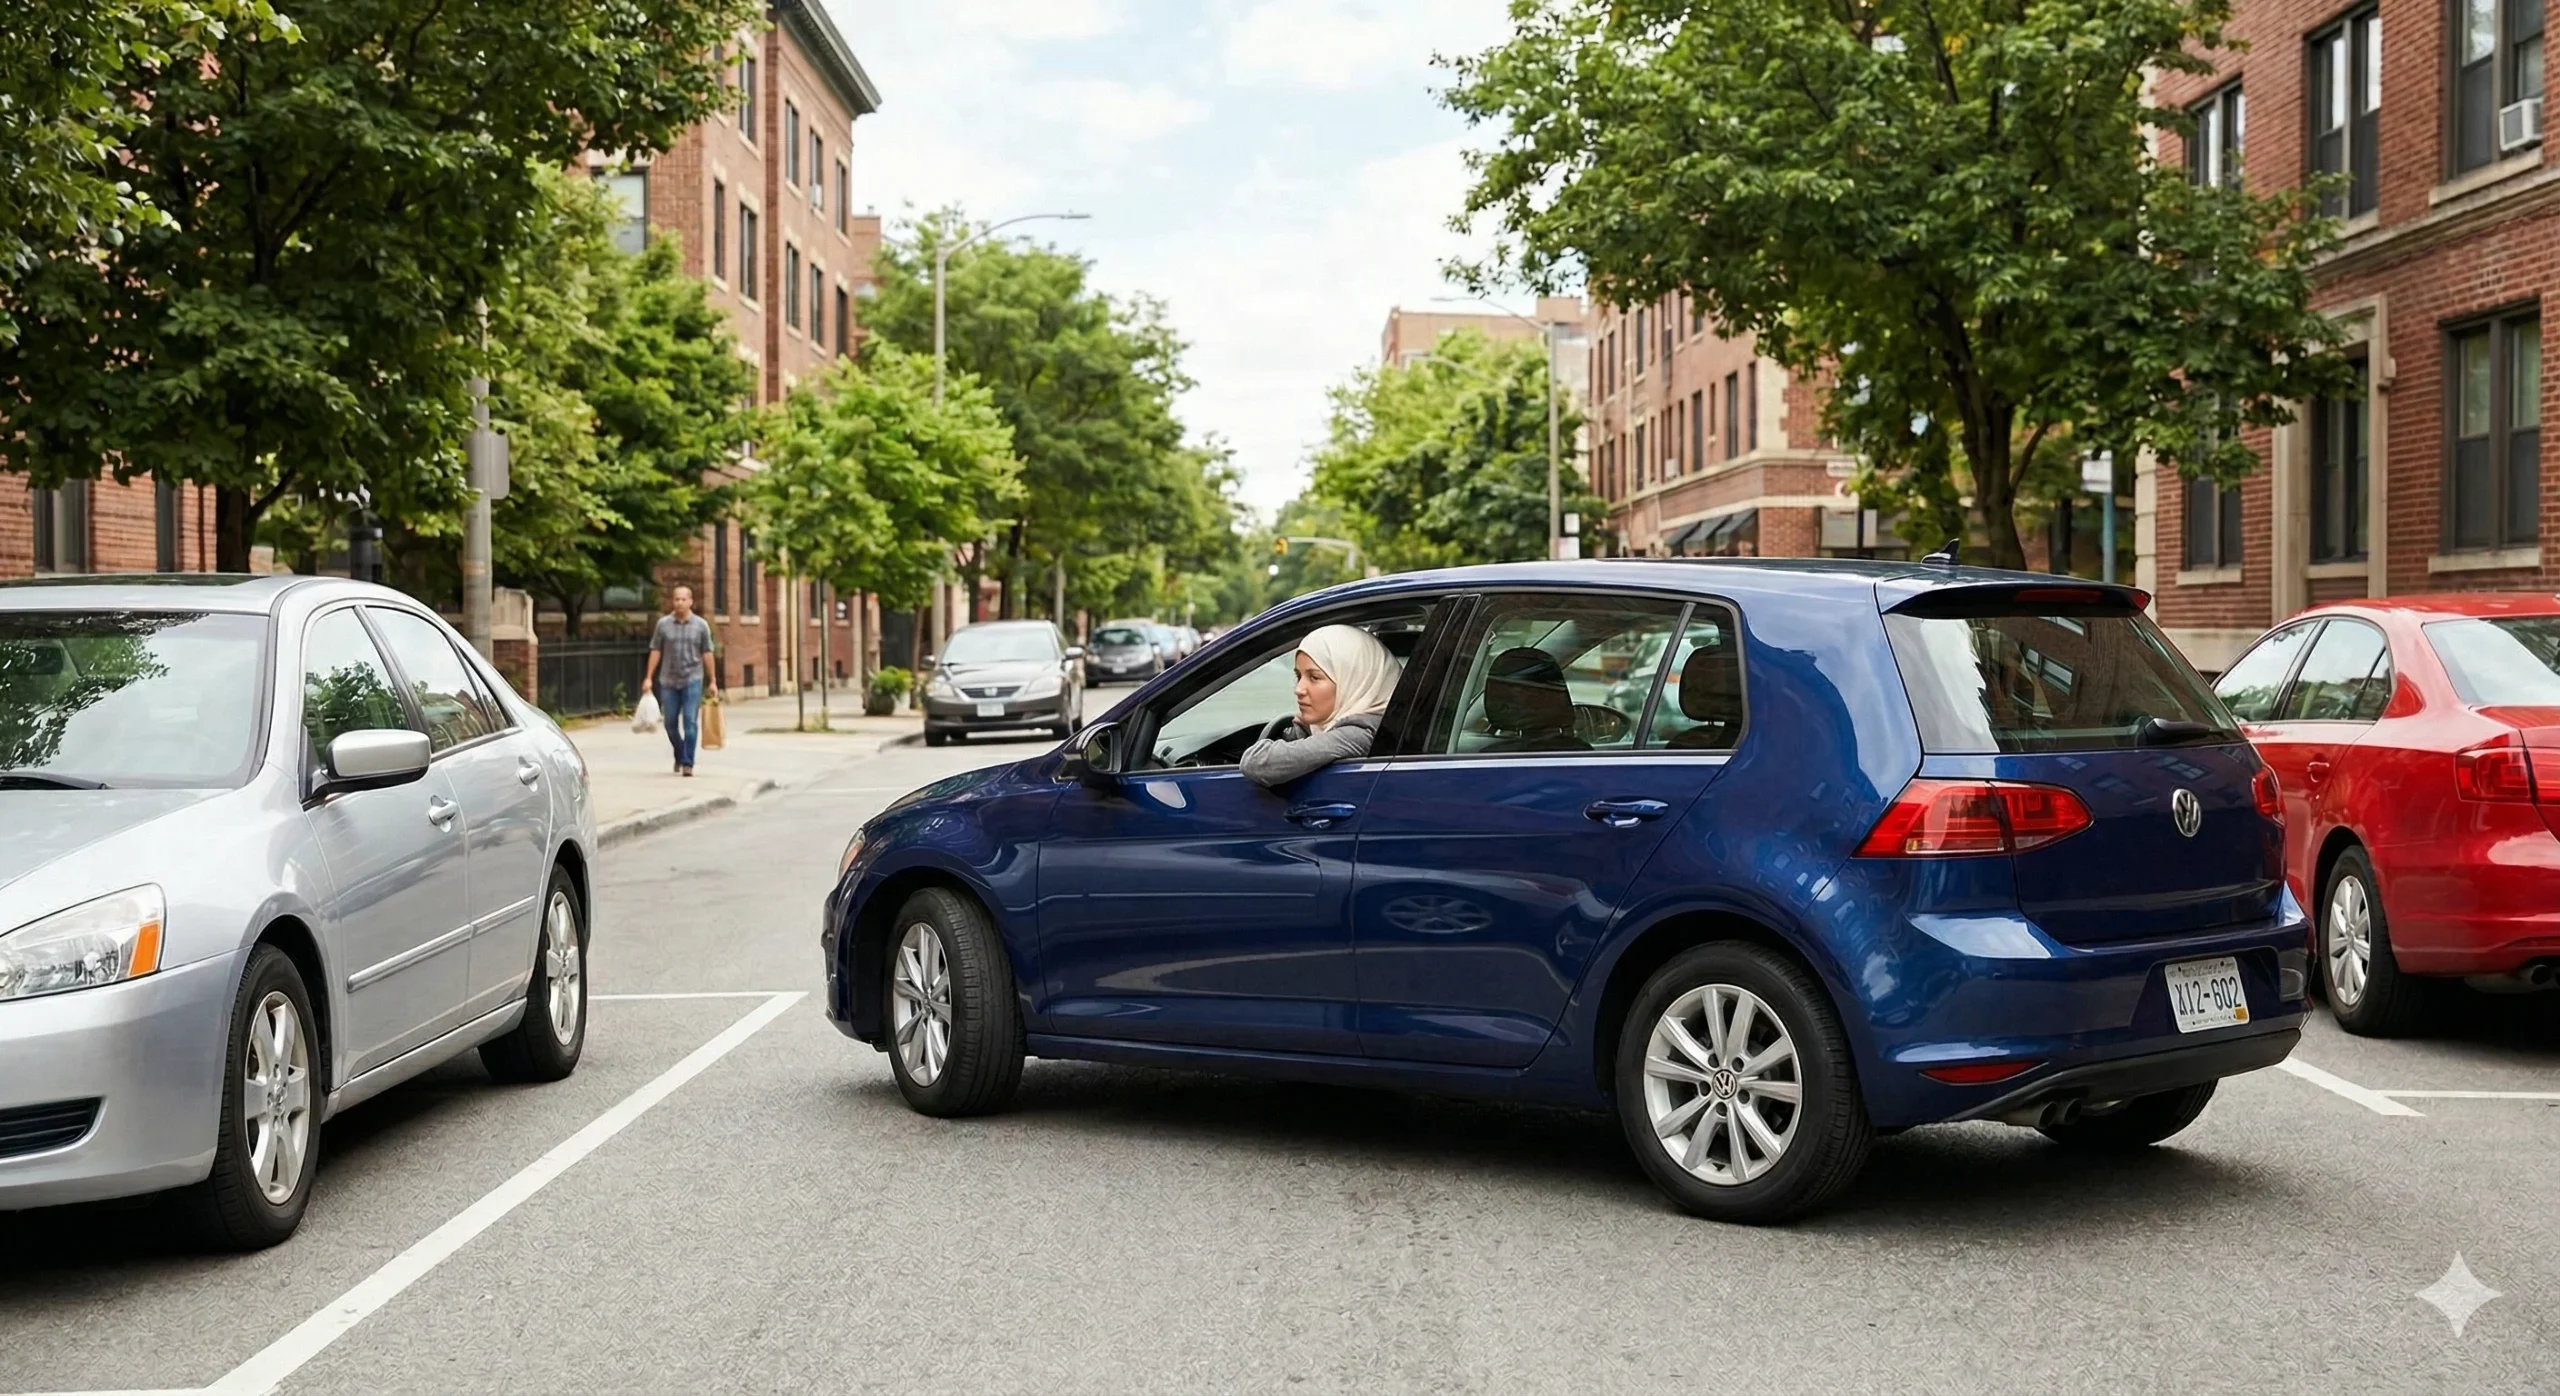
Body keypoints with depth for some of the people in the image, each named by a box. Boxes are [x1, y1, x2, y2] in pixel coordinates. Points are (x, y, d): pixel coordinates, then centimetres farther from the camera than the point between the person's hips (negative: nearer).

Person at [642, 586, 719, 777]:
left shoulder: (701, 625, 3)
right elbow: (655, 651, 6)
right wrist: (649, 677, 1)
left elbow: (707, 653, 4)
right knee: (671, 723, 8)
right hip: (668, 681, 2)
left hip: (692, 680, -2)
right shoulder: (663, 624, 3)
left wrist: (712, 682, 3)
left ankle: (687, 763, -5)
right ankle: (679, 757, 30)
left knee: (690, 722, -8)